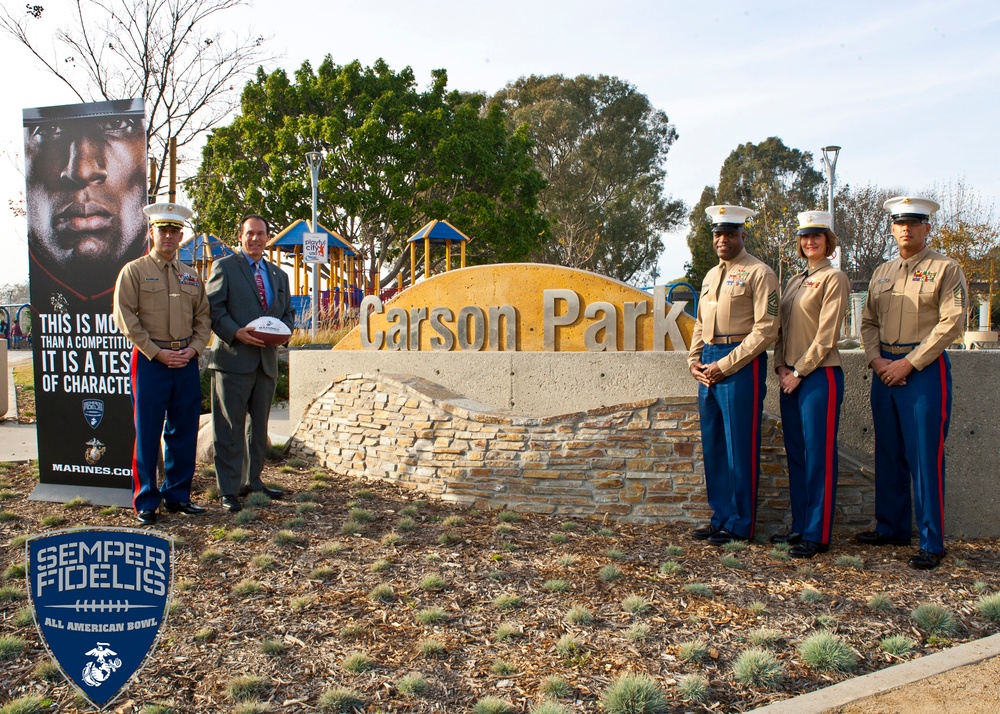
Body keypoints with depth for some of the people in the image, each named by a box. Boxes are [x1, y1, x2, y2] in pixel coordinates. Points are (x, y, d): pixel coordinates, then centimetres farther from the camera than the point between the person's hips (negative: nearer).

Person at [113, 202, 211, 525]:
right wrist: (157, 352, -12)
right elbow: (125, 317, -6)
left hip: (187, 362, 4)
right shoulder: (134, 271, 1)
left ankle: (178, 495, 19)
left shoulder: (191, 276, 14)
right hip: (150, 361, -4)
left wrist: (192, 349, -3)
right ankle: (146, 501, 9)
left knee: (184, 431, 8)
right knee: (147, 434, 0)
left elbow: (203, 317, 14)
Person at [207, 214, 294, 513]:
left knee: (259, 426, 13)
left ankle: (252, 481, 24)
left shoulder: (279, 274, 19)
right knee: (230, 427, -3)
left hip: (267, 360, 6)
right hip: (234, 358, -6)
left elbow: (287, 312, 21)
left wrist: (282, 330, 0)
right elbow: (213, 308, -7)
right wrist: (236, 333, -20)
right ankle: (228, 490, 3)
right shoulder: (224, 267, 1)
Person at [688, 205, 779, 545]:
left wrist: (725, 364, -16)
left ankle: (740, 526, 8)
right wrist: (694, 361, 8)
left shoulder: (759, 273, -6)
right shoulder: (711, 276, 18)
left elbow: (766, 329, -13)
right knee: (713, 447, 11)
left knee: (740, 448, -2)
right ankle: (721, 518, 22)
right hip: (709, 366, 8)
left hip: (742, 365, -8)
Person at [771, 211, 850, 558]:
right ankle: (800, 526, 21)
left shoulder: (834, 278, -7)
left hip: (819, 376, -8)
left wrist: (799, 372, -13)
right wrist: (781, 367, 3)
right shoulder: (795, 280, 16)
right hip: (791, 377, 8)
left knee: (819, 456, -2)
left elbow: (826, 334, -13)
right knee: (795, 454, 12)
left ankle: (818, 535, 4)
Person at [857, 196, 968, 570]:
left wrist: (909, 363, -15)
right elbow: (868, 321, 15)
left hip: (925, 370, -6)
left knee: (925, 458, -5)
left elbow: (951, 323, -11)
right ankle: (892, 527, 24)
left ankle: (932, 543, 2)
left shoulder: (946, 269, -3)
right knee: (888, 455, 12)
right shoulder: (882, 273, 15)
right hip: (884, 370, 6)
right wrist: (875, 359, -3)